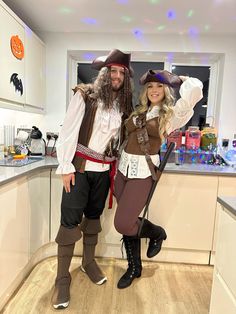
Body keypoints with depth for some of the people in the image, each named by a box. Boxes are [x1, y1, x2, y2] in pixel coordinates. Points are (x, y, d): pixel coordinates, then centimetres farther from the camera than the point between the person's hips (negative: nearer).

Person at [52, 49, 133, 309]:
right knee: (70, 220, -3)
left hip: (103, 170, 5)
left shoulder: (123, 105, 7)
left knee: (94, 216, 16)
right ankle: (62, 277, 14)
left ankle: (89, 261, 35)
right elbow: (68, 131, -9)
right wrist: (66, 167, -12)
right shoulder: (84, 95, -6)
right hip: (80, 167, -4)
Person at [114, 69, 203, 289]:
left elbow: (195, 88, -13)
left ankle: (157, 233, 25)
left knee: (123, 224, -8)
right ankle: (134, 267, 32)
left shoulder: (172, 114, -2)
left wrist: (177, 79, 4)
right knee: (127, 221, 10)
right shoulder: (138, 112, 14)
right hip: (124, 167, 6)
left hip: (143, 171, -5)